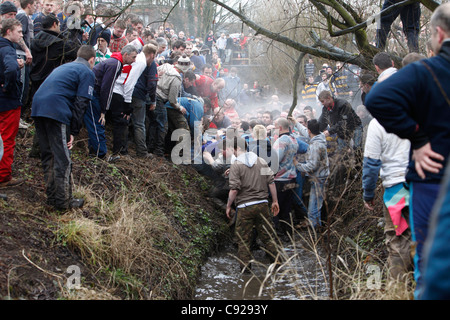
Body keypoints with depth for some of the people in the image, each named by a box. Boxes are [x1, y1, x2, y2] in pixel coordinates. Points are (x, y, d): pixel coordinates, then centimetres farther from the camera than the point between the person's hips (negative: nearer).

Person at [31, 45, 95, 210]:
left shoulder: (63, 67, 30)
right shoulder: (87, 73, 7)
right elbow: (81, 103, -4)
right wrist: (74, 131, -3)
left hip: (37, 106, 8)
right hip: (56, 111, -8)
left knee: (48, 155, 16)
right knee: (62, 158, -1)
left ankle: (52, 196, 24)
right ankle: (63, 201, 3)